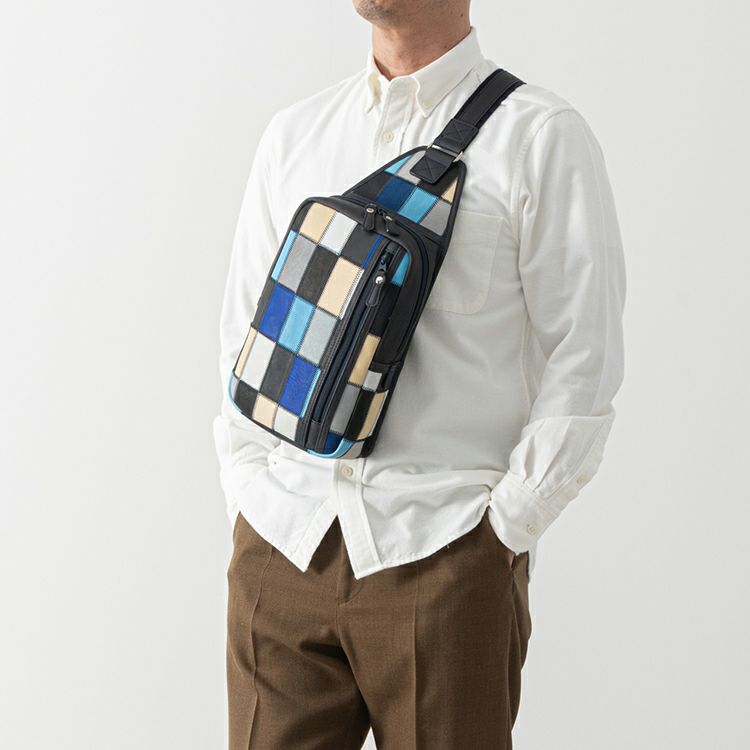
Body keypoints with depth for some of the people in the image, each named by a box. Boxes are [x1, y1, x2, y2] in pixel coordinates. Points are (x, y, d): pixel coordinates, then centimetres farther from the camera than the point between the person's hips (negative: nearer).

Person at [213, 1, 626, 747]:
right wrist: (247, 488, 7)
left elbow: (583, 362, -5)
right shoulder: (292, 134, 12)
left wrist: (501, 531, -8)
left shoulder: (542, 138, -3)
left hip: (439, 553, -3)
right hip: (280, 545, 4)